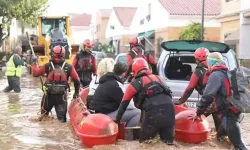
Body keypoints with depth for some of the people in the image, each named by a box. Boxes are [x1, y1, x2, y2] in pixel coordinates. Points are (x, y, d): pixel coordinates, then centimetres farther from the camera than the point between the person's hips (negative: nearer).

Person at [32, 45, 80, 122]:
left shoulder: (47, 66, -7)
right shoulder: (69, 67, -7)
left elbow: (35, 73, 3)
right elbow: (77, 80, -6)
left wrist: (34, 62, 18)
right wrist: (76, 92, 8)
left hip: (48, 95, 1)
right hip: (62, 96, -1)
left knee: (44, 115, 22)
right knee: (62, 118, 5)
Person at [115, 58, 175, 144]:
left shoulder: (135, 83, 17)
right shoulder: (159, 78, 30)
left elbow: (124, 104, 21)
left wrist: (117, 121, 33)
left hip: (152, 114, -4)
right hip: (169, 111, 4)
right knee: (168, 143, 12)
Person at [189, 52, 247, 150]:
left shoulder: (216, 75, -11)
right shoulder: (226, 73, 18)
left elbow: (208, 96, -17)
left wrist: (198, 113, -6)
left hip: (229, 114, -10)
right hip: (234, 111, 10)